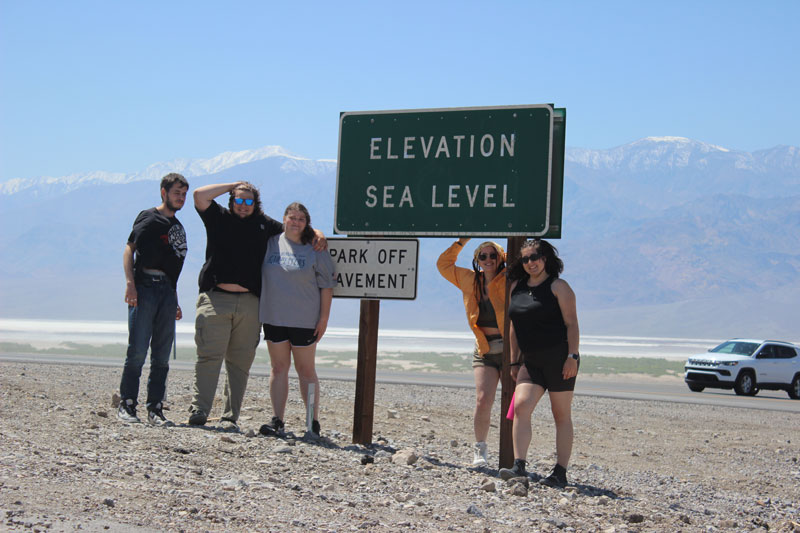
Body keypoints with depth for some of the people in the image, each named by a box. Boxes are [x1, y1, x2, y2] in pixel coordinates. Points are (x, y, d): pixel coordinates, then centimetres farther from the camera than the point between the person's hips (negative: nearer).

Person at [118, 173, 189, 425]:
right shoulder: (149, 218, 2)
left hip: (166, 291, 7)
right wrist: (130, 282, -19)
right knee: (137, 350, -8)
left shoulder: (178, 226, 23)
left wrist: (174, 301, 23)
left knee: (162, 356, 4)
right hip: (144, 288, -7)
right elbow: (129, 249, -7)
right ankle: (127, 405, -1)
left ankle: (155, 409, 7)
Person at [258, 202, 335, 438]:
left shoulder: (315, 250, -2)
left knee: (306, 370, 2)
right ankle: (277, 420, 8)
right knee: (278, 367, 5)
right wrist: (260, 311, 9)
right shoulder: (271, 243, 5)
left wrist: (324, 317, -6)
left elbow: (327, 285, -1)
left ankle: (314, 422, 7)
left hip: (304, 319, -3)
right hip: (273, 318, 3)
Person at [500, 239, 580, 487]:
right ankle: (519, 466, -16)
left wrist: (572, 357, -16)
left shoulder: (558, 287, -4)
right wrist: (514, 361, 14)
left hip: (559, 359, -5)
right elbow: (515, 328, 17)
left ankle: (560, 473, 5)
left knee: (561, 415, 1)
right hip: (531, 362, 5)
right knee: (520, 406, -13)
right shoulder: (517, 287, 12)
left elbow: (571, 324, -8)